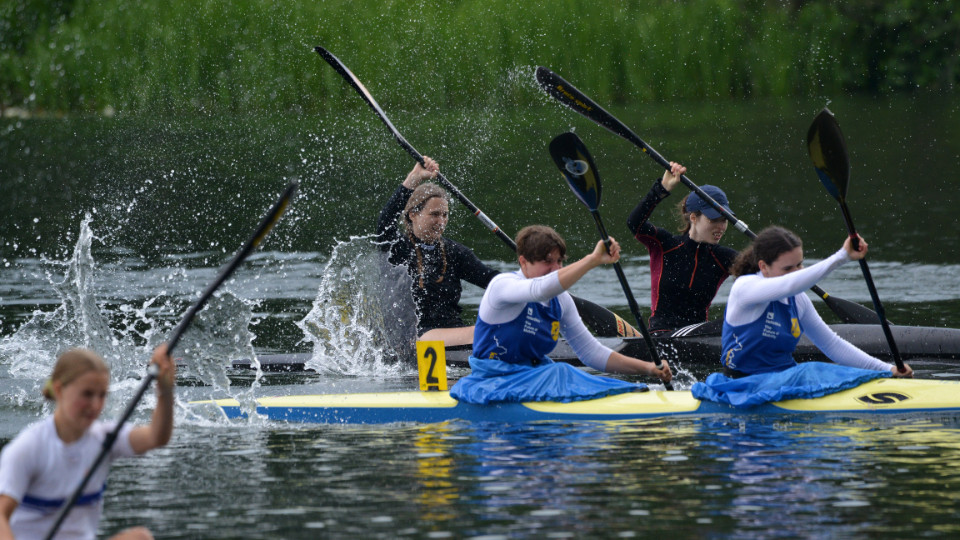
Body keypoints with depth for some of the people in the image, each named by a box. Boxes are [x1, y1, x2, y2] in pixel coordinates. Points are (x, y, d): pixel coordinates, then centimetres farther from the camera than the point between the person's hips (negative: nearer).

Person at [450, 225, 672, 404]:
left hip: (535, 377, 8)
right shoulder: (502, 285, -13)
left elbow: (591, 352, 11)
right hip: (492, 382, -8)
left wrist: (647, 368, 0)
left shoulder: (560, 301, 9)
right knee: (560, 373, -29)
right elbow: (541, 289, -35)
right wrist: (594, 259, -38)